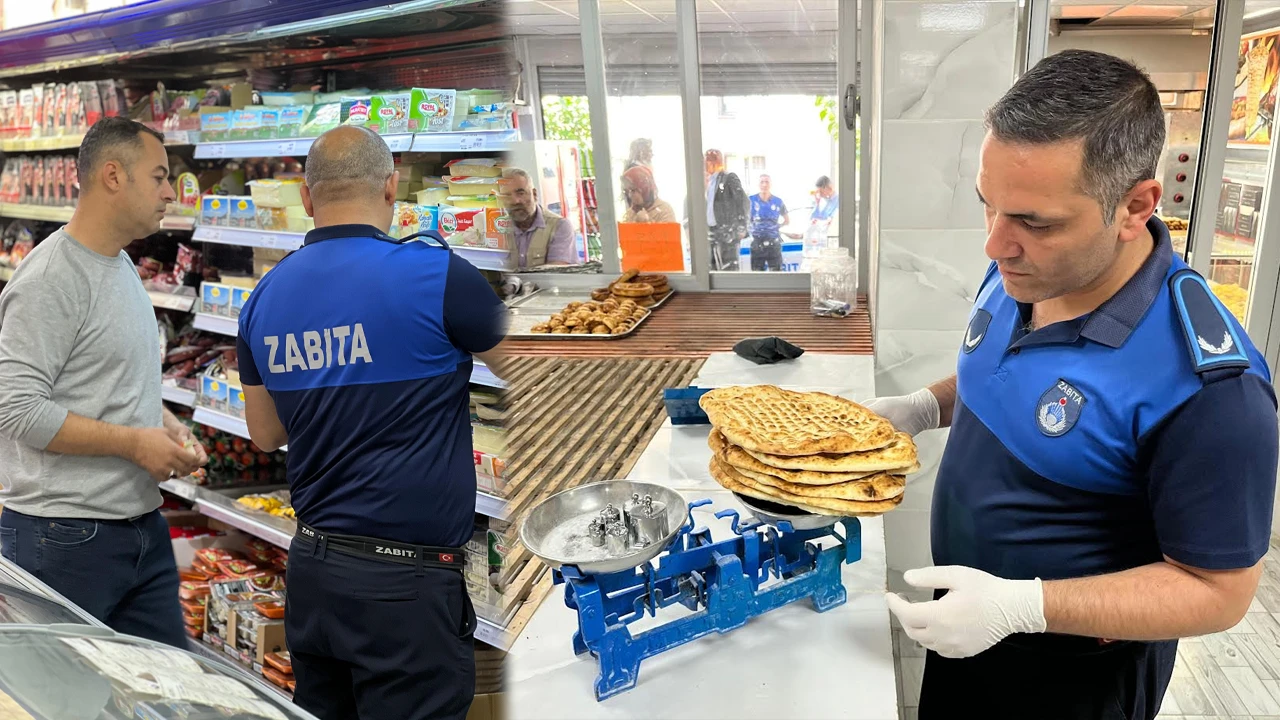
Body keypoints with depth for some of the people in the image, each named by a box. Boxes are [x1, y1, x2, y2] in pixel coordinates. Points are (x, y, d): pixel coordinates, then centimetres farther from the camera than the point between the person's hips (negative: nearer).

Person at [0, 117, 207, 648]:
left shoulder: (122, 264, 13)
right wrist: (134, 442, -19)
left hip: (142, 522, 8)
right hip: (65, 538, -8)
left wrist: (167, 424, 5)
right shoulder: (50, 278, -16)